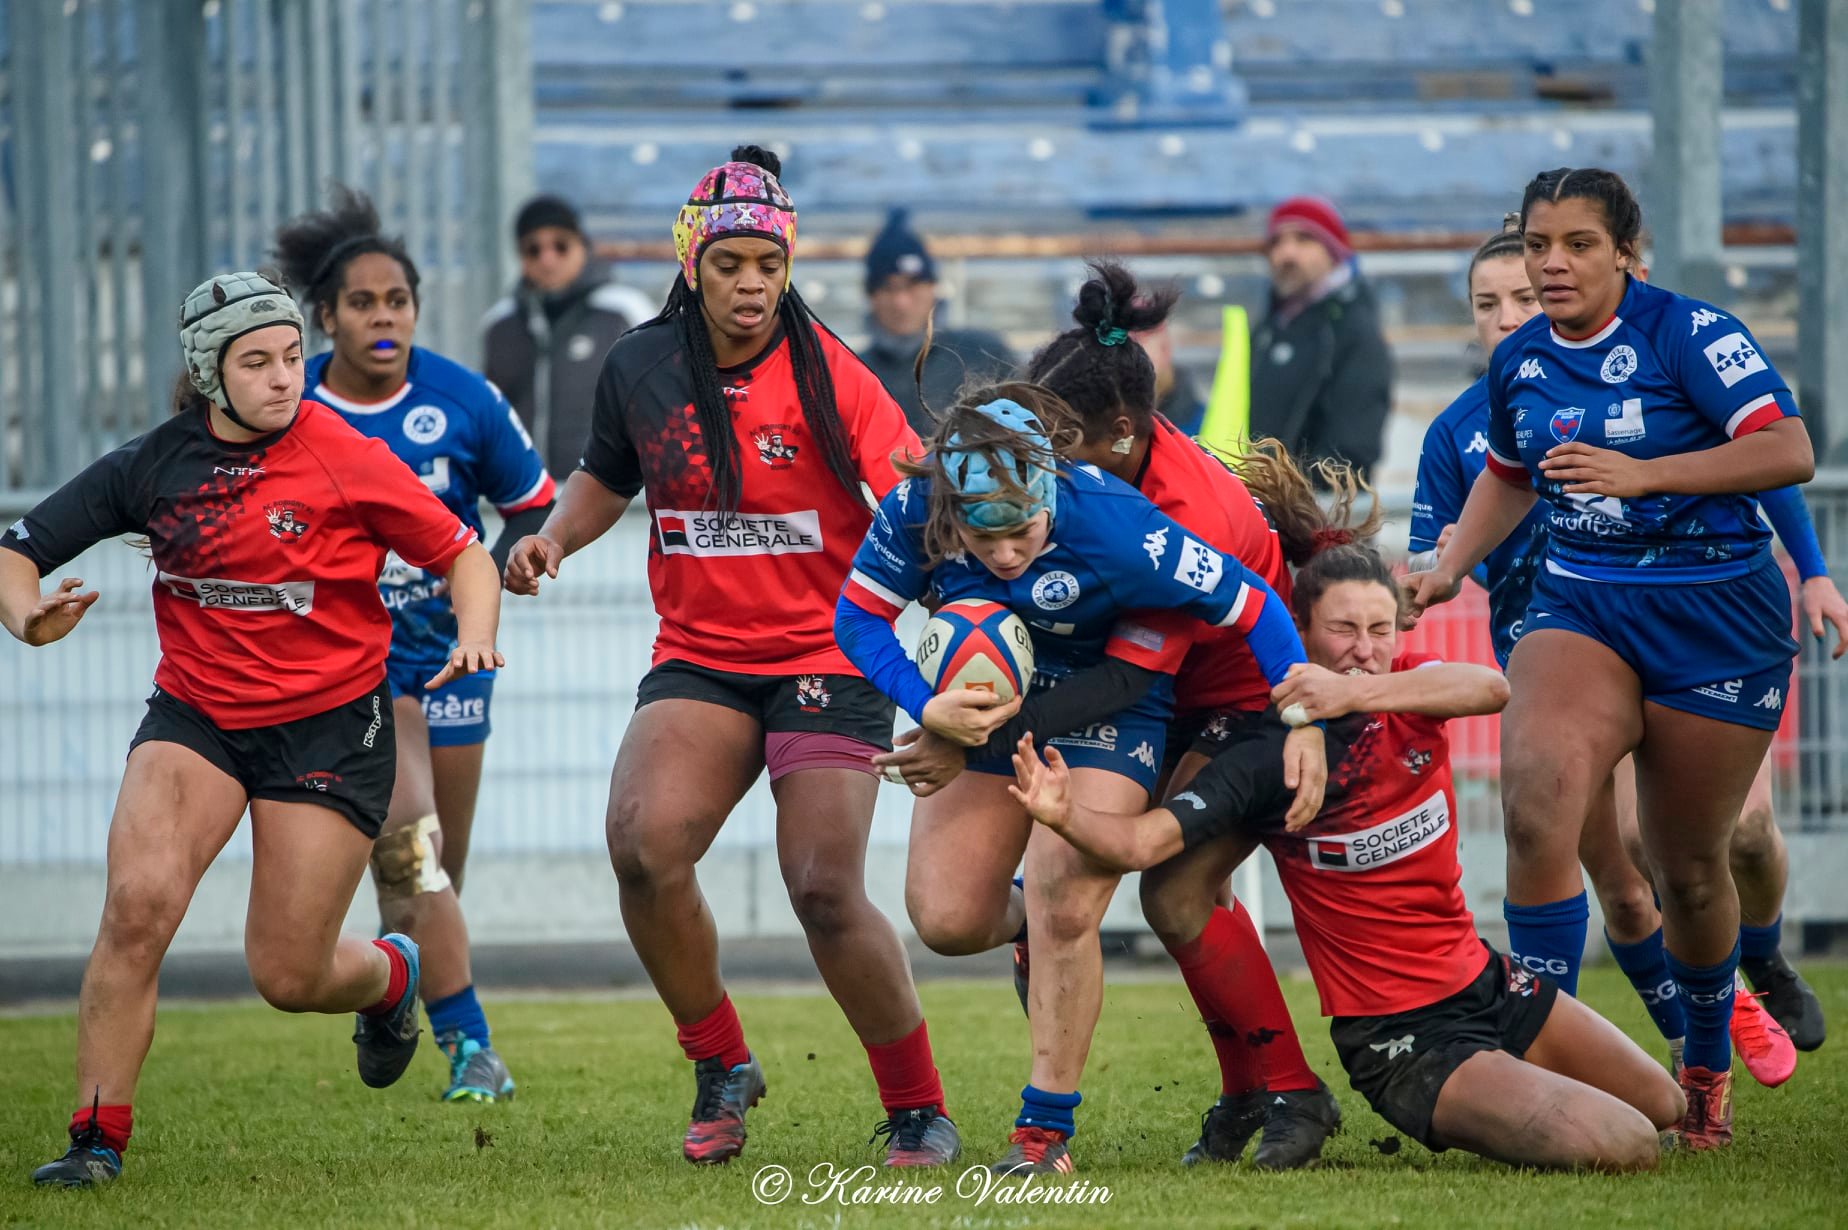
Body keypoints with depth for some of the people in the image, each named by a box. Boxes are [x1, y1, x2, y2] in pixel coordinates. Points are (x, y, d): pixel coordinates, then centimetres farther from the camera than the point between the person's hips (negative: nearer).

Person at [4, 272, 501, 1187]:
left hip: (329, 726, -2)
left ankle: (390, 976, 37)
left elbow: (462, 556, -3)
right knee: (138, 902, -23)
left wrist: (473, 636, -23)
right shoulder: (153, 465, -3)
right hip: (195, 716, 2)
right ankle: (98, 1139, -14)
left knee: (289, 977, -1)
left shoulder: (346, 460, -10)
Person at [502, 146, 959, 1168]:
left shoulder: (826, 375, -9)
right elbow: (606, 477, 22)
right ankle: (720, 1069, 1)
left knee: (825, 889, -14)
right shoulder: (639, 368, 2)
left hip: (828, 658, -3)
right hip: (697, 655, 3)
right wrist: (553, 537, 4)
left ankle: (918, 1111, 5)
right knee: (643, 842, -21)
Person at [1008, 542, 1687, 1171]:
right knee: (1624, 1149, -19)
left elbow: (1490, 688, -25)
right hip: (1400, 1036, -7)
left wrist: (1359, 693, -39)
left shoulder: (1410, 691, -2)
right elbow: (1140, 843, -27)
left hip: (1487, 983, 7)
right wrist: (1067, 813, -49)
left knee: (1663, 1107, 17)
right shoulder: (1266, 755, -18)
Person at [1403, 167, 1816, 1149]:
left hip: (1717, 615, -3)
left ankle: (1707, 1067, 31)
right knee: (1536, 786, -28)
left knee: (1688, 868, 6)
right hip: (1580, 606, 3)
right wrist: (1448, 568, 15)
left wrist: (1641, 474, -26)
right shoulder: (1519, 361, 7)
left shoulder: (1687, 332, -11)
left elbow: (1788, 452, -20)